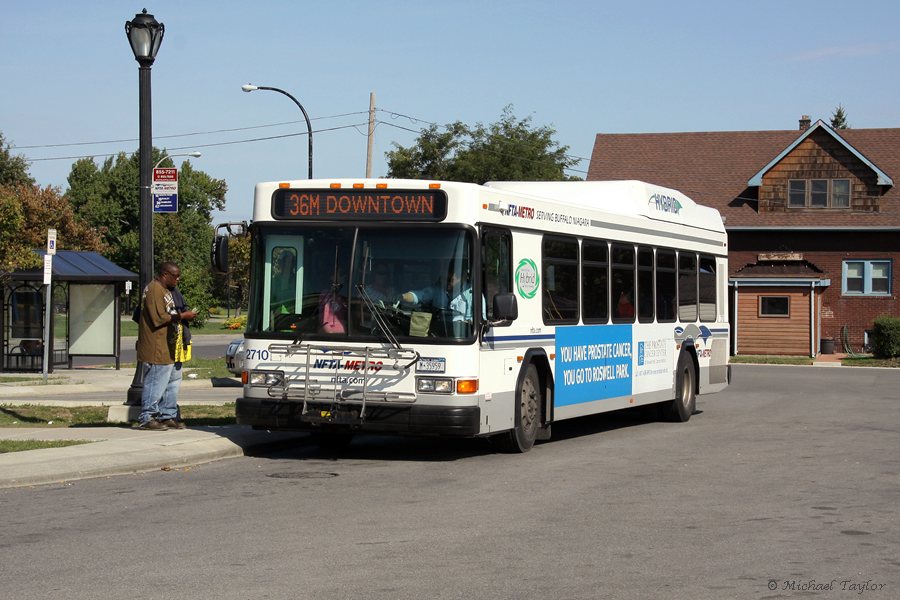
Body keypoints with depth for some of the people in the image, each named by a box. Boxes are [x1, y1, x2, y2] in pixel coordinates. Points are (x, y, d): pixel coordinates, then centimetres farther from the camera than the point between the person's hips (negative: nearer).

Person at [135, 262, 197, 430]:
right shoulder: (154, 290, -15)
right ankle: (147, 418, 1)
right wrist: (181, 316, -15)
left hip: (170, 348, 11)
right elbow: (159, 317, -21)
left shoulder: (167, 290, 19)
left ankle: (168, 416, 19)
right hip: (157, 349, -11)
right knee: (156, 383, -6)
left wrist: (184, 315, 10)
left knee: (173, 382, 12)